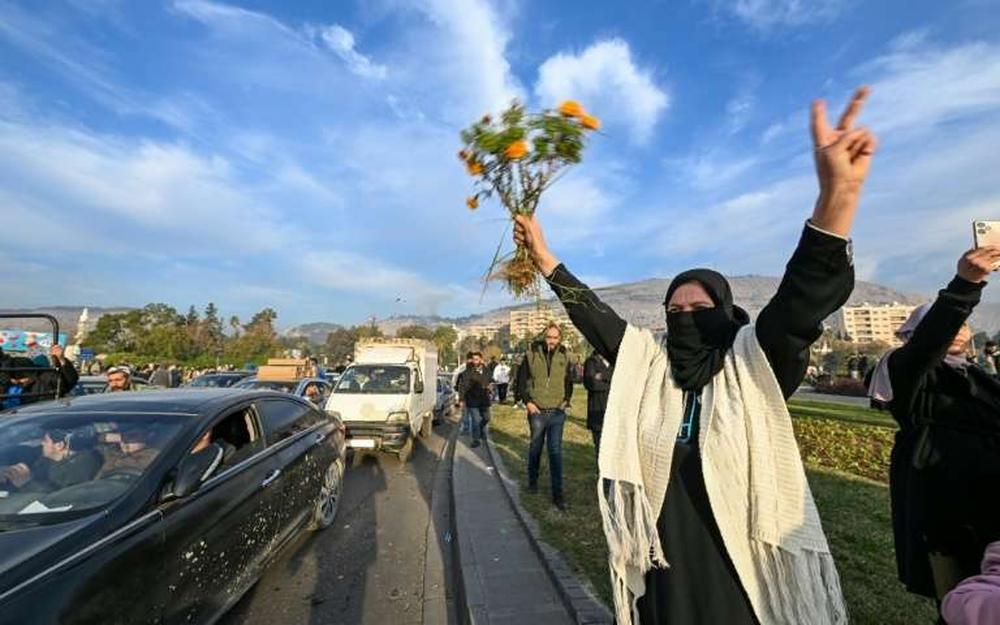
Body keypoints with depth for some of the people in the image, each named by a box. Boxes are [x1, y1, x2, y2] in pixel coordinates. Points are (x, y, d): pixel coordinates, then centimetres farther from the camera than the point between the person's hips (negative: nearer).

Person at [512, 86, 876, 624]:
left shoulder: (755, 362, -10)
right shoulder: (644, 362, -4)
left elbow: (806, 295, -24)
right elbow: (591, 313, -6)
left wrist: (837, 195, -38)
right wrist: (542, 254, -9)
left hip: (747, 568, -2)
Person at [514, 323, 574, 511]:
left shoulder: (565, 356, 1)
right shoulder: (532, 354, -6)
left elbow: (569, 380, 12)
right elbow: (521, 379, -1)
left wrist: (566, 400, 3)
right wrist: (527, 402, -6)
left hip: (557, 411, 1)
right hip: (537, 411, 0)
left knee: (556, 452, 1)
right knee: (535, 447, 16)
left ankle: (557, 493, 10)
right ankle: (532, 481, 37)